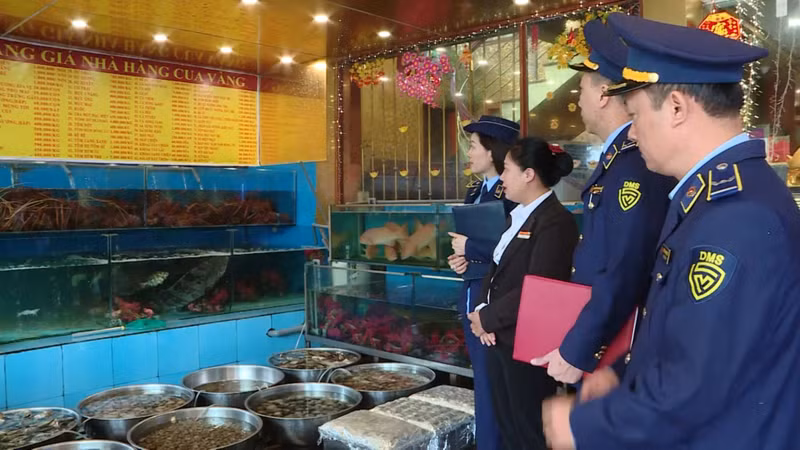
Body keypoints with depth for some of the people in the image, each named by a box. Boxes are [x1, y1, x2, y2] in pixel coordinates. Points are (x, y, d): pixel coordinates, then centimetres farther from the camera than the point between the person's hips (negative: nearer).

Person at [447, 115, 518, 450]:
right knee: (483, 377, 19)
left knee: (492, 381, 1)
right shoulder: (475, 191, 13)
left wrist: (469, 247, -16)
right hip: (472, 294, 9)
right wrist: (460, 255, 0)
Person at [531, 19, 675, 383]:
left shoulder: (636, 164, -22)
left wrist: (576, 350, -22)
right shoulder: (620, 157, 9)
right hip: (595, 342, 9)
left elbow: (626, 272, -28)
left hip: (612, 352, -9)